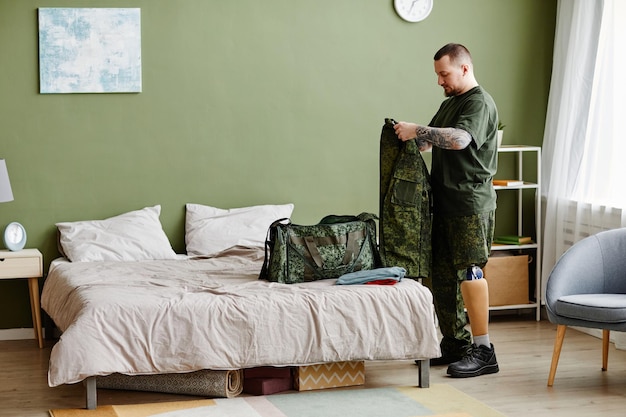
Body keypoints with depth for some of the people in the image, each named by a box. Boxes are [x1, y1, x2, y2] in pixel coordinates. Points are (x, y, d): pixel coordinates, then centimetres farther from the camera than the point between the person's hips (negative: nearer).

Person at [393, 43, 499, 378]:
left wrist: (417, 130, -23)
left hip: (471, 203, -9)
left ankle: (483, 350, -9)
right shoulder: (449, 103, 20)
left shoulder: (480, 103, -10)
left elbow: (459, 139, -27)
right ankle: (455, 342, 18)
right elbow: (430, 142, 26)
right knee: (442, 274, 9)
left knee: (469, 271, -12)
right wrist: (410, 138, 6)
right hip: (445, 202, 9)